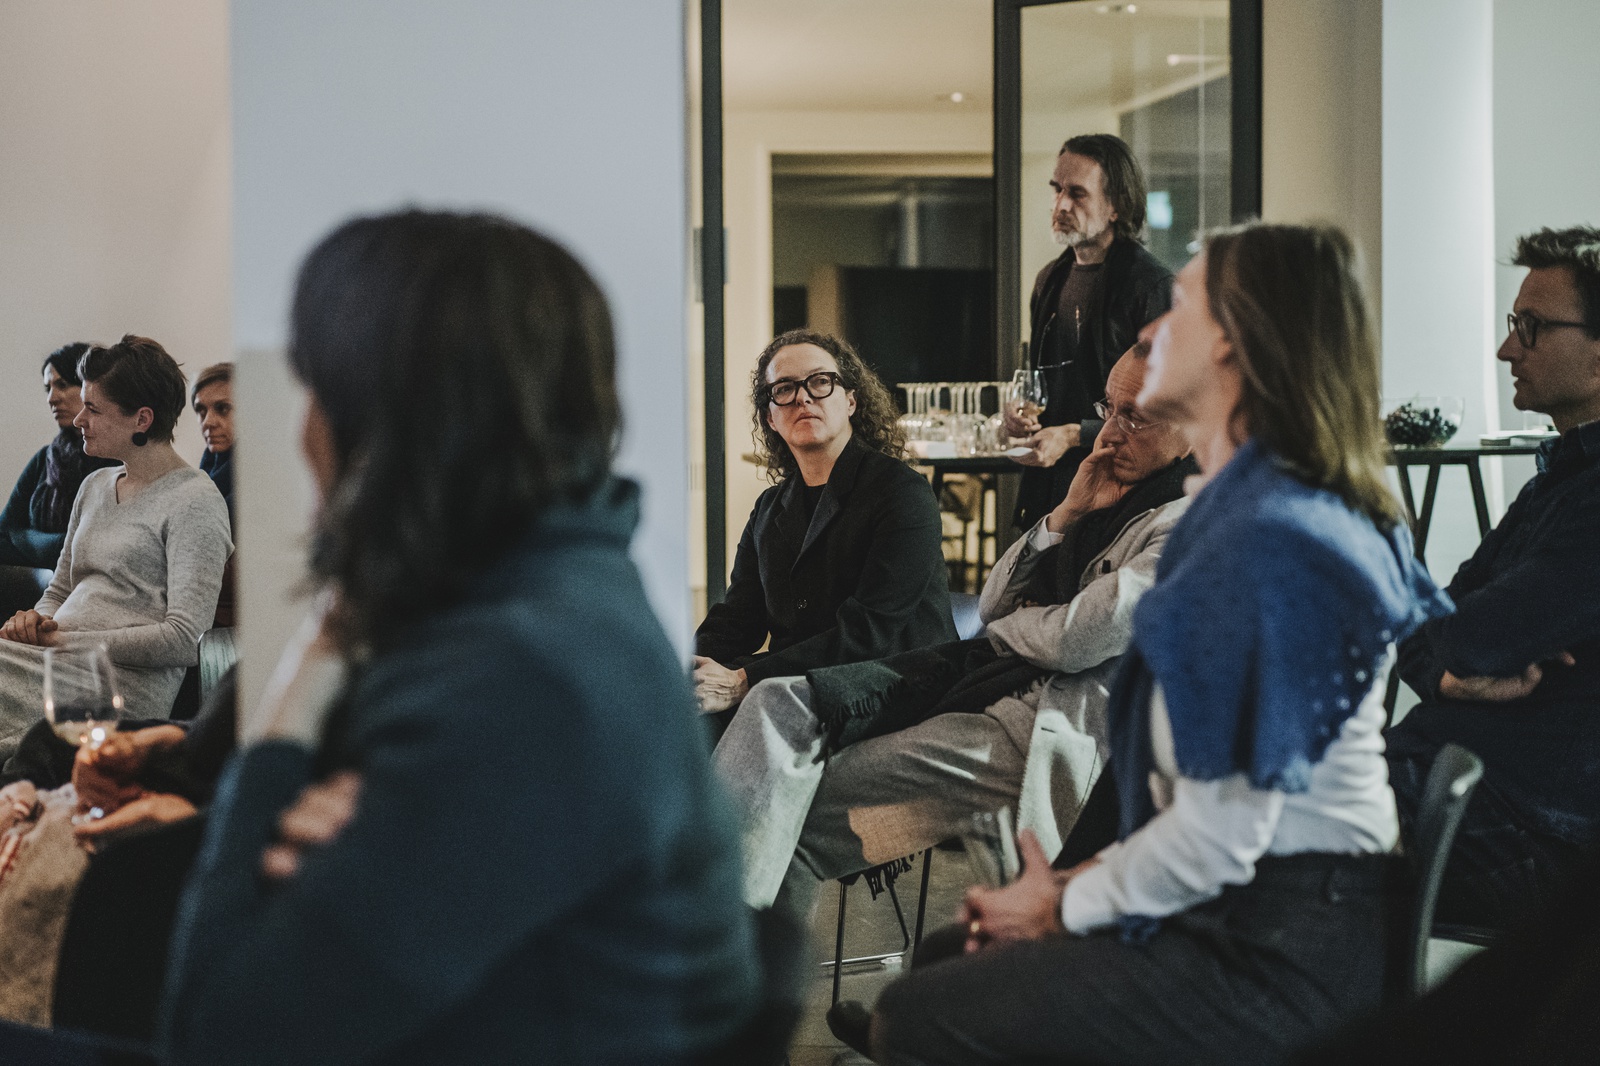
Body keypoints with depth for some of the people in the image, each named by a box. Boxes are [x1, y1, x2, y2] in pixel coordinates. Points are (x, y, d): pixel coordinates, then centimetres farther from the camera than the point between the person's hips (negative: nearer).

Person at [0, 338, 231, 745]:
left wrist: (64, 640, -12)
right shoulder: (95, 486, 23)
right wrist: (37, 621, 3)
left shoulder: (194, 501, -3)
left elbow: (184, 639, -12)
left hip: (128, 681, -8)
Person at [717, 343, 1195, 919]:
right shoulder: (1108, 497, 23)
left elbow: (1077, 639, -15)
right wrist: (1065, 515, 5)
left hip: (1053, 716, -9)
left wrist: (1002, 631, 7)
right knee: (781, 704, -13)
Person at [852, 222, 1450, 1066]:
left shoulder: (1269, 540, -21)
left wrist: (1066, 905, -6)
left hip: (1280, 953, -10)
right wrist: (1097, 876, 8)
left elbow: (1222, 833, -22)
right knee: (949, 960, 16)